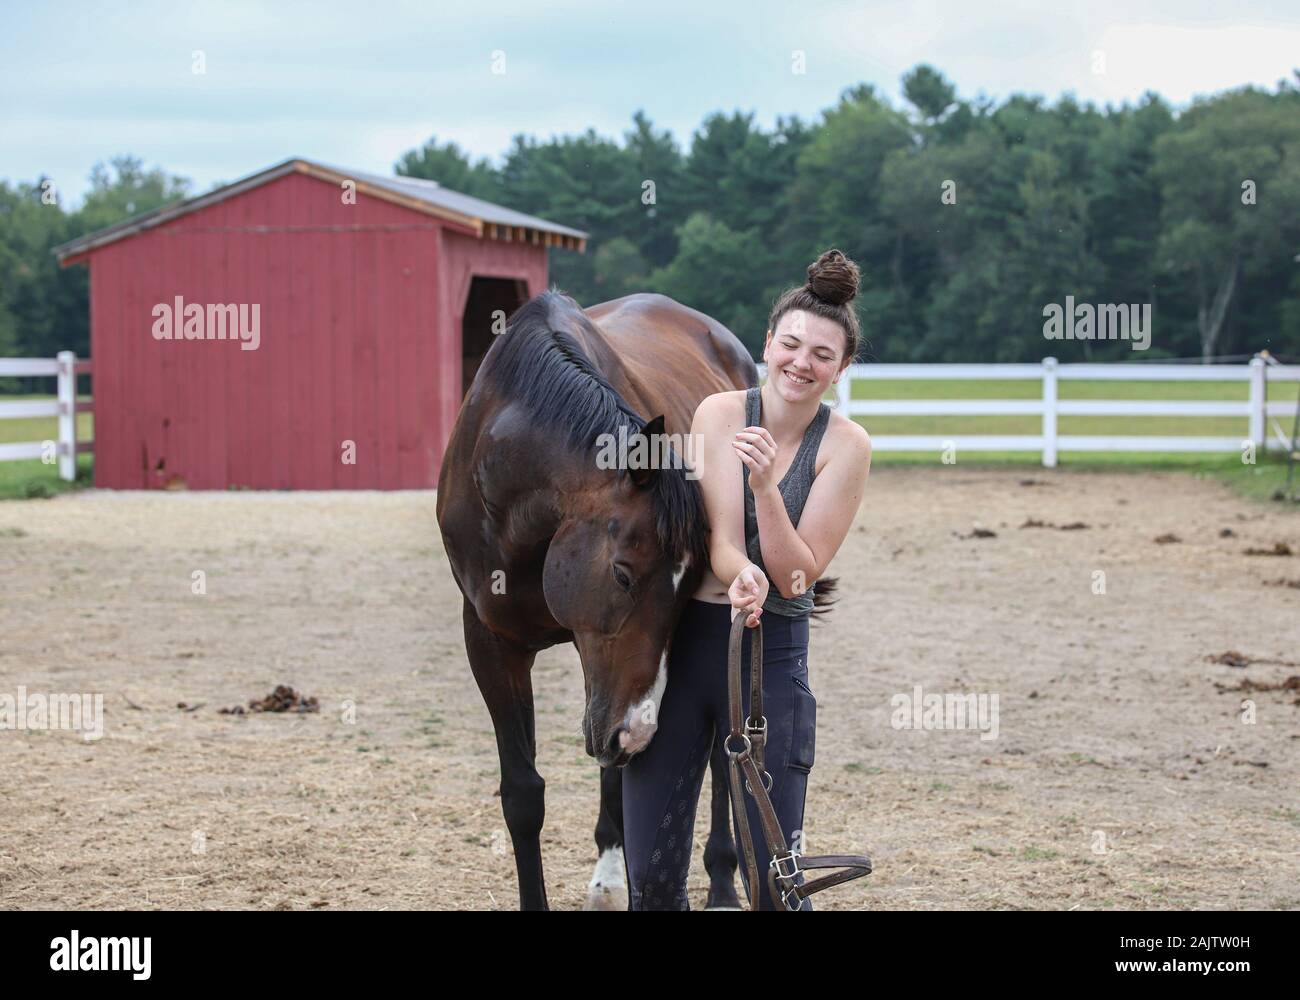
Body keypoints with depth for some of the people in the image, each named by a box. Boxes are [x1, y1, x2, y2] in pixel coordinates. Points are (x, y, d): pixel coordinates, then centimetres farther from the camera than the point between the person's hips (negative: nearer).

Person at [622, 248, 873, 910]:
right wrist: (741, 581, -34)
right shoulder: (720, 413, -3)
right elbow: (720, 538, -12)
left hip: (773, 655, -1)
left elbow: (798, 573, -9)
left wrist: (765, 485, -23)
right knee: (650, 874, 5)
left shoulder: (846, 447, -5)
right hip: (681, 640, 1)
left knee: (774, 874, -1)